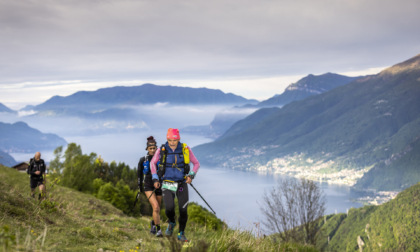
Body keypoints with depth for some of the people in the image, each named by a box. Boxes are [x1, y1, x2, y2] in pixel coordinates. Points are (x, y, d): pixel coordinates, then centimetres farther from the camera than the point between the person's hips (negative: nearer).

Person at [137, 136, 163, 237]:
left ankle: (153, 223, 44)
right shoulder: (143, 160, 0)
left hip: (159, 186, 2)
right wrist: (140, 186, 15)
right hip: (148, 187, -2)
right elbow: (139, 173, 12)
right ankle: (158, 230, -12)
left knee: (158, 209, 13)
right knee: (156, 207, -20)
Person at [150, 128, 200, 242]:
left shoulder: (185, 149, -6)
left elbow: (196, 163, 6)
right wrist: (155, 179, 4)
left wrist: (191, 175, -10)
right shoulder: (162, 150, -6)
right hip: (167, 184, -1)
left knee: (183, 210, -3)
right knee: (169, 208, -18)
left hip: (182, 184, 1)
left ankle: (181, 233, 19)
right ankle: (171, 223, 18)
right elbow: (153, 163, 11)